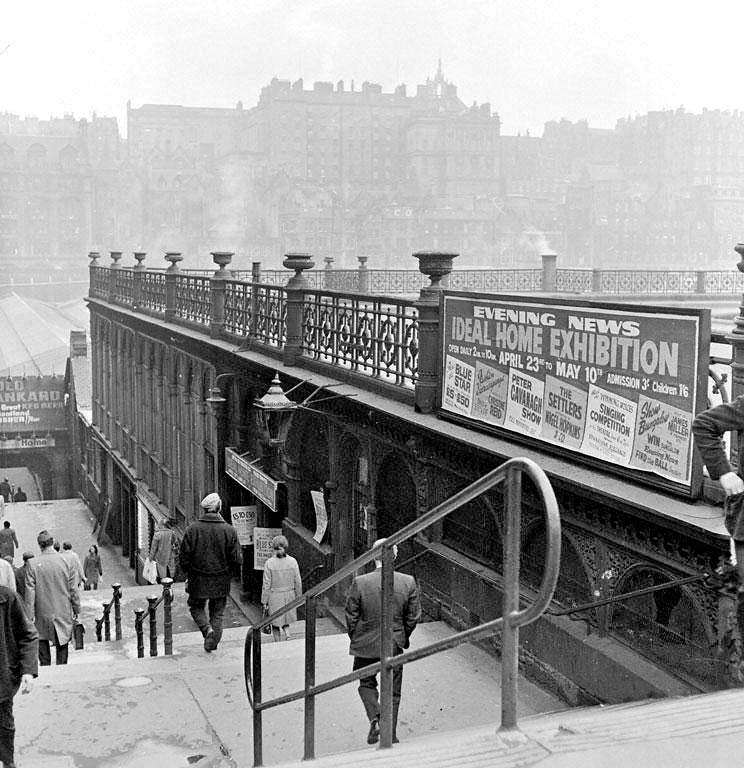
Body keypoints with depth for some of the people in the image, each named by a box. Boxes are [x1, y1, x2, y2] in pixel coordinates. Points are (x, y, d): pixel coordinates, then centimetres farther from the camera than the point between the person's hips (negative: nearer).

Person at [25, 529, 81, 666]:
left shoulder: (34, 565, -10)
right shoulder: (65, 562, -7)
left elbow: (30, 592, -9)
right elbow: (73, 589, -3)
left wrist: (30, 615, -3)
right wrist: (76, 609, 7)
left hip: (43, 613, 0)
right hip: (63, 612, 0)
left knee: (42, 641, 15)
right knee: (62, 644, 10)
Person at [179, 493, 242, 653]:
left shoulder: (192, 529, -10)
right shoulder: (229, 531, -10)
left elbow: (183, 556, -5)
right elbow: (237, 559, -8)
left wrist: (187, 574, 12)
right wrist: (232, 571, 12)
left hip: (198, 579, -1)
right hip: (221, 580, 1)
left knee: (196, 607, 19)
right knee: (217, 613, 15)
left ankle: (207, 629, -5)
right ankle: (211, 643, 13)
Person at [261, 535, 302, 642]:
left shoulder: (269, 563, -13)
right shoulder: (292, 561, -7)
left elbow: (266, 585, -10)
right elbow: (298, 582, -1)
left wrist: (264, 602, -1)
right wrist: (298, 597, 12)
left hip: (274, 597, -2)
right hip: (289, 595, 2)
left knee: (275, 623, 13)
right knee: (286, 621, 20)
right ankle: (287, 634, -5)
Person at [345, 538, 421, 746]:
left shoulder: (359, 582, -14)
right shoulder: (408, 582, -9)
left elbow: (350, 616, -7)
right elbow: (413, 617, -1)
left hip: (365, 645, -1)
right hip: (394, 645, 1)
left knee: (366, 684, 20)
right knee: (392, 692, 15)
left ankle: (375, 717, -3)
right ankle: (391, 735, 19)